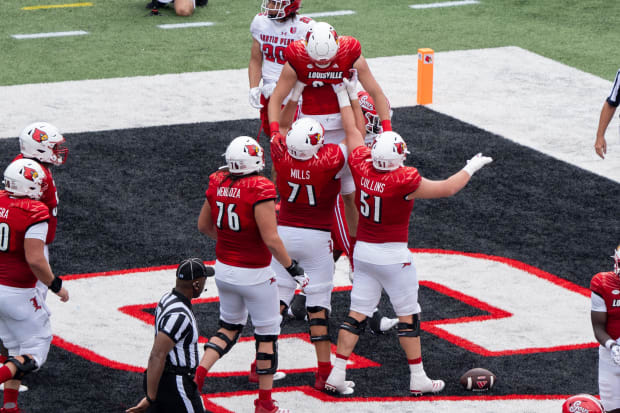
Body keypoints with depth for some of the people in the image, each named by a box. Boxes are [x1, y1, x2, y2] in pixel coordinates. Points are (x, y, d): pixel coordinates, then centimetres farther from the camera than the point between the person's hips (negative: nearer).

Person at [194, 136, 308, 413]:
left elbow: (203, 226, 12)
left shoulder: (217, 184, -2)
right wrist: (293, 268, -10)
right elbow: (271, 239, -22)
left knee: (229, 327, 24)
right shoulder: (260, 189, -21)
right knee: (267, 334, 9)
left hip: (224, 270, 6)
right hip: (254, 274, -6)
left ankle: (198, 374, 6)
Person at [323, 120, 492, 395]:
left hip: (363, 250, 6)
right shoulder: (404, 181, -22)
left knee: (357, 314, 9)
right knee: (408, 316, 7)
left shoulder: (361, 166, -8)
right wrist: (471, 168, 6)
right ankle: (418, 378, 13)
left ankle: (337, 374, 6)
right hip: (393, 255, -5)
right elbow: (447, 189, -10)